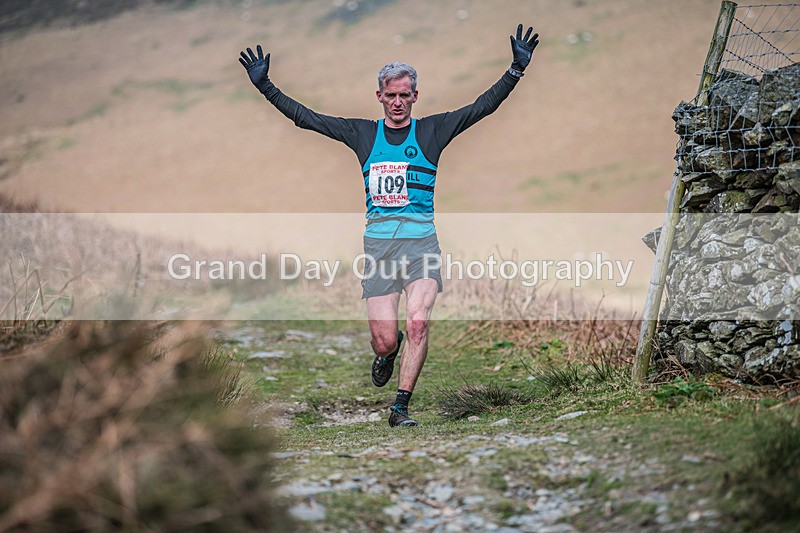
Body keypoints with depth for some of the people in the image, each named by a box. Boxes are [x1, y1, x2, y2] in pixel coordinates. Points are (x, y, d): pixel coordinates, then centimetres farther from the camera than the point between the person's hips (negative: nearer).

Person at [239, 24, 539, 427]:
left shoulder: (432, 131, 7)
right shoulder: (362, 134, 11)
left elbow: (483, 107, 2)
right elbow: (304, 117, 13)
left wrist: (516, 70, -7)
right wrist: (265, 86, 9)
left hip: (421, 240, -1)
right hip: (378, 242, 1)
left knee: (417, 323, -19)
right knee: (385, 340, -3)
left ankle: (400, 407, -8)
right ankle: (387, 354, 35)